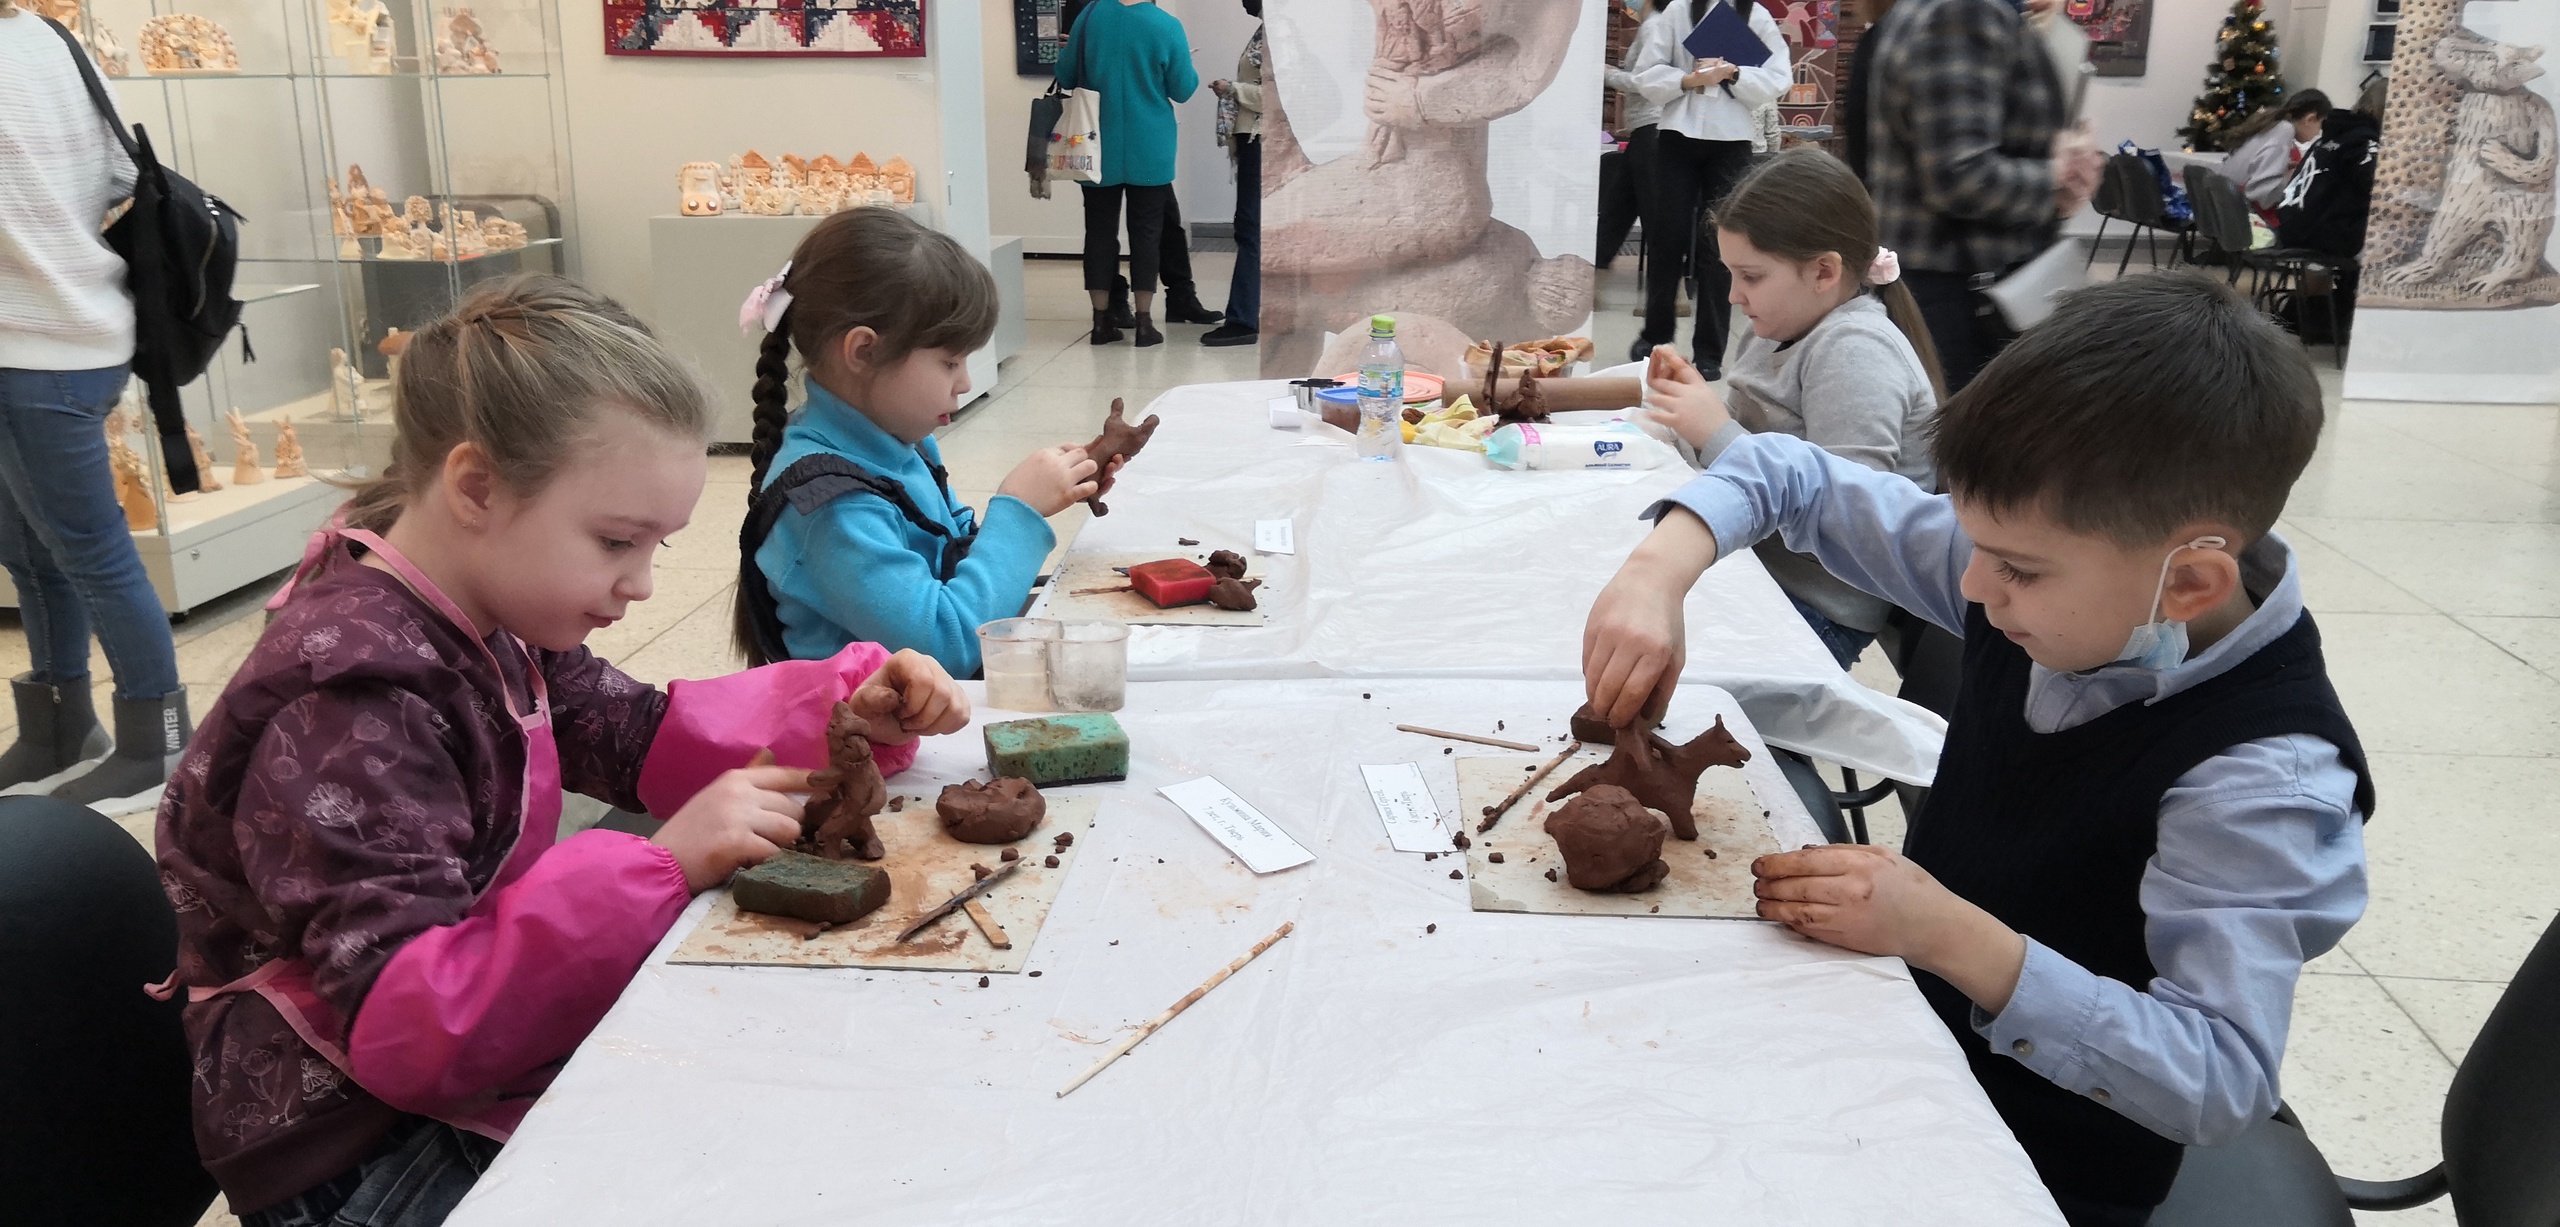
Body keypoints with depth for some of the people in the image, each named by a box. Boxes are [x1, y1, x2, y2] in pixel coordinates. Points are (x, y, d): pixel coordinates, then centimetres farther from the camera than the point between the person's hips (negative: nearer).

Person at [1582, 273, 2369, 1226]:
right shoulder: (2052, 569, -10)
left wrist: (1950, 936, -36)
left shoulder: (2262, 781, -29)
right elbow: (1795, 477, -2)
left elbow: (2223, 1083, -30)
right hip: (1910, 1021, 6)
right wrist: (1657, 574, -20)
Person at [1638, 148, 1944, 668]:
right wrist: (1697, 396, 0)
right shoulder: (1786, 329, 12)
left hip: (1814, 610, -9)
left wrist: (1717, 435, -23)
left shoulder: (1856, 351, -17)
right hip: (1752, 561, 9)